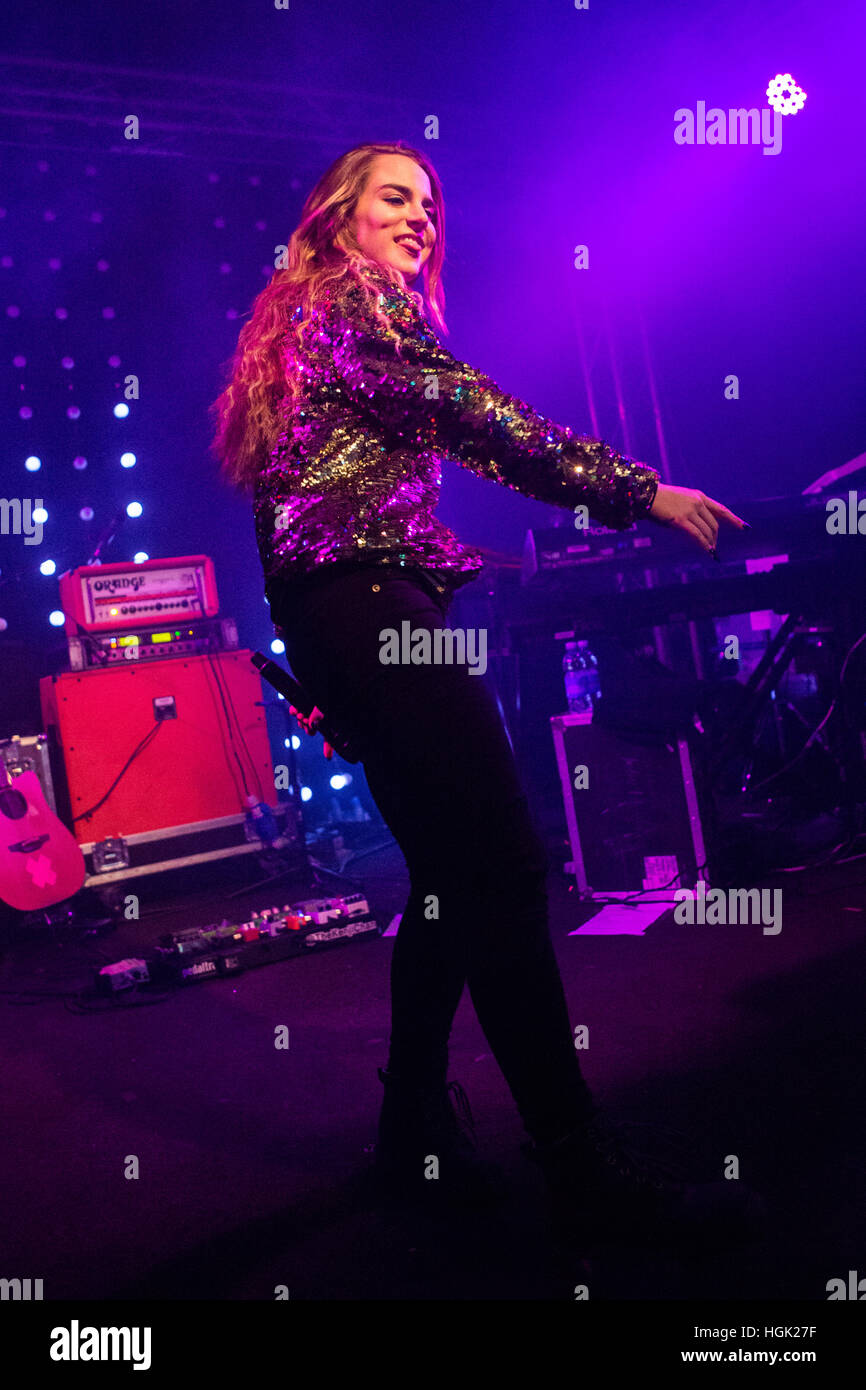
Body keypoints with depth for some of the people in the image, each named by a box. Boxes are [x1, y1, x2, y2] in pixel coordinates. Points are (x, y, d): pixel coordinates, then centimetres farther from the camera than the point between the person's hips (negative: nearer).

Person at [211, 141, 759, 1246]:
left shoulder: (300, 320, 29)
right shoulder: (359, 302, 0)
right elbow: (481, 421, -10)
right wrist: (642, 491, -7)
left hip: (331, 616, 10)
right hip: (371, 603, -10)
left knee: (453, 874, 11)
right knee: (502, 869, -14)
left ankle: (418, 1129, 19)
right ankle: (579, 1157, -10)